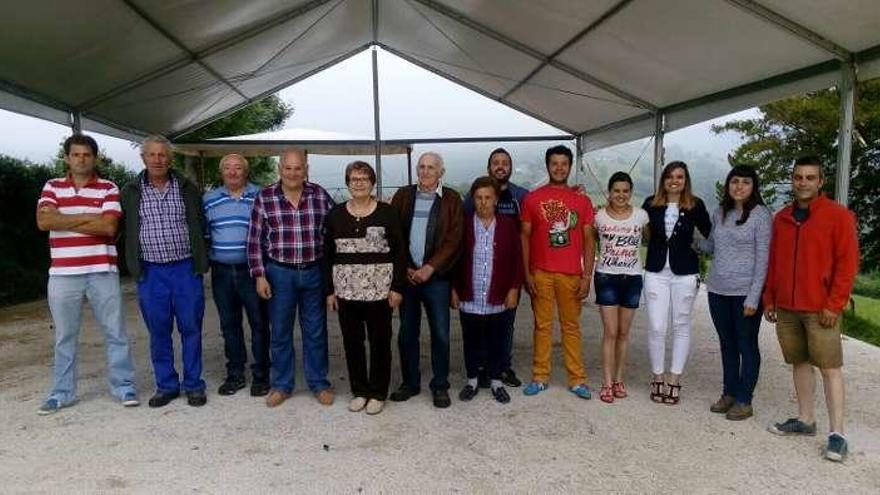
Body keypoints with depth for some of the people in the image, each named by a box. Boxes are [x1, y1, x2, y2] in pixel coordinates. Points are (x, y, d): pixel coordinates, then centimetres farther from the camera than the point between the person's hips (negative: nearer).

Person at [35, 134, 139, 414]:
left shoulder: (108, 189, 3)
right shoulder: (52, 187, 9)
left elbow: (109, 226, -11)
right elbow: (43, 221, -7)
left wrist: (65, 222, -7)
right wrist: (88, 217, -10)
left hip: (102, 272, -1)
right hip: (63, 274, 2)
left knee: (115, 332, 4)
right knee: (64, 336, 11)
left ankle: (124, 386, 14)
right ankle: (62, 392, 22)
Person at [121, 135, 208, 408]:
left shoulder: (187, 188, 4)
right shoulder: (130, 192, 4)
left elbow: (201, 224, 9)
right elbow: (123, 231, 8)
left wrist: (199, 259, 5)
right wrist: (134, 265, 4)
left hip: (186, 269, 0)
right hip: (150, 272, 1)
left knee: (191, 329, 5)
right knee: (158, 332, 8)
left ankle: (194, 385, 16)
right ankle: (166, 385, 21)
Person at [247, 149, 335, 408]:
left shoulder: (320, 195, 0)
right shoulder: (264, 197, -3)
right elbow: (255, 240, -1)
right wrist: (259, 276, -5)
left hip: (314, 272, 1)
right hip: (279, 273, 0)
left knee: (316, 331, 10)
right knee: (279, 332, 10)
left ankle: (319, 384, 24)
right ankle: (281, 386, 26)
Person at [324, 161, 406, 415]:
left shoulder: (387, 213, -2)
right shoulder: (335, 214, 6)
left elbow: (400, 252, -3)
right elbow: (327, 255, 8)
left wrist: (397, 288, -8)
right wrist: (330, 290, 4)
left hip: (379, 289, -2)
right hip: (346, 290, 3)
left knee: (380, 341, 6)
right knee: (352, 341, 10)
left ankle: (378, 393, 20)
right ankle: (359, 391, 26)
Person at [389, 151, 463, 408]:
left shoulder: (451, 199, 1)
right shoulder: (403, 195, 7)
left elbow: (454, 239, -6)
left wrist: (430, 268, -12)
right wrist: (403, 268, -5)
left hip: (436, 276, -2)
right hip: (406, 274, 2)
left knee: (440, 333, 3)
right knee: (407, 332, 10)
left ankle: (440, 386, 18)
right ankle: (410, 382, 25)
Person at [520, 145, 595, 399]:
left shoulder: (582, 201, 5)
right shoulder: (532, 198, 2)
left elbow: (588, 240, 5)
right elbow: (525, 237, 2)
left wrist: (587, 276, -1)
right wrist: (527, 273, -4)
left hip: (571, 274, 1)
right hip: (540, 273, 0)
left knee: (571, 326, 8)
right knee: (542, 326, 7)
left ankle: (577, 379, 16)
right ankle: (540, 377, 17)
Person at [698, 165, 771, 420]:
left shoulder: (760, 215, -8)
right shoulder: (719, 213, 7)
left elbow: (763, 258, -10)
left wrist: (754, 297, -14)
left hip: (745, 292, -5)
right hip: (718, 290, 5)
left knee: (747, 345, 6)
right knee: (727, 344, 15)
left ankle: (744, 400, 17)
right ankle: (729, 393, 28)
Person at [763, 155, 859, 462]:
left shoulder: (838, 216, -4)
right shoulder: (781, 218, 11)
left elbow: (847, 263, -7)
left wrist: (834, 304, -11)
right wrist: (769, 299, 11)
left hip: (820, 309, -5)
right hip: (786, 307, 5)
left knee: (830, 367, -2)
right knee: (799, 362, 12)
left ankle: (837, 433, 4)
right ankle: (805, 420, 23)